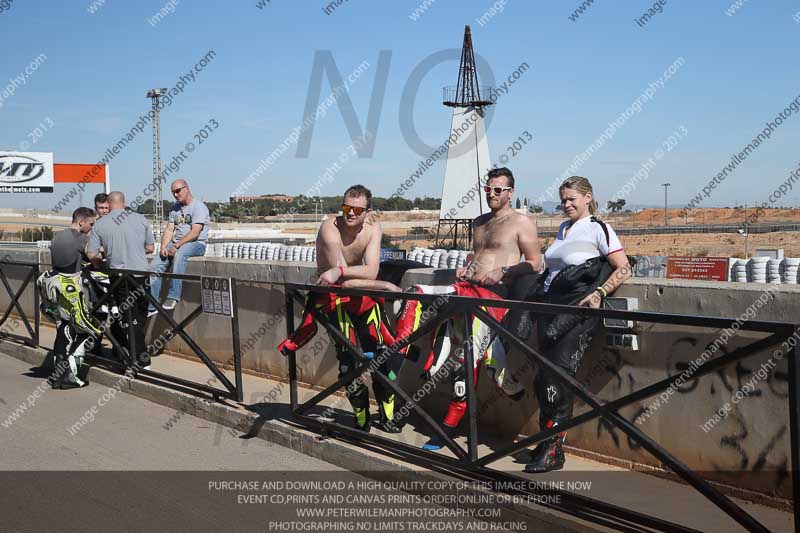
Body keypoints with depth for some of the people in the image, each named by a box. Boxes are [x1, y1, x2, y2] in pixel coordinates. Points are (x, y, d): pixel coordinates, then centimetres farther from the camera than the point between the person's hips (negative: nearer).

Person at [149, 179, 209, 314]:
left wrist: (176, 246, -22)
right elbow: (169, 230, 11)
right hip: (177, 243, 7)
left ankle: (173, 297, -38)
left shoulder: (199, 207, -7)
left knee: (179, 254, -39)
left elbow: (194, 233, -17)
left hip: (196, 243, -7)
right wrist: (163, 247, -7)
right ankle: (150, 306, -8)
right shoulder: (174, 208, 18)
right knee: (155, 265, -12)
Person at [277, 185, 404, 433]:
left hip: (362, 293, 5)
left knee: (386, 352, 0)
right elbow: (346, 282, -29)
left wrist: (340, 271, -38)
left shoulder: (374, 228, -9)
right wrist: (386, 285, -26)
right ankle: (361, 419, 1)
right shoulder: (330, 229, -24)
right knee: (350, 357, -16)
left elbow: (371, 272, -23)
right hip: (332, 294, -4)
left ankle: (386, 415, 16)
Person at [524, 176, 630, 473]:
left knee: (559, 371, -14)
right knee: (544, 372, 0)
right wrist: (542, 289, 16)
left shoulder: (598, 229, -2)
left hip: (578, 309, -7)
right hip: (550, 304, 7)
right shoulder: (563, 229, 19)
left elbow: (624, 269, -7)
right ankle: (548, 441, 8)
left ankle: (553, 449, -9)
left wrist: (598, 294, -18)